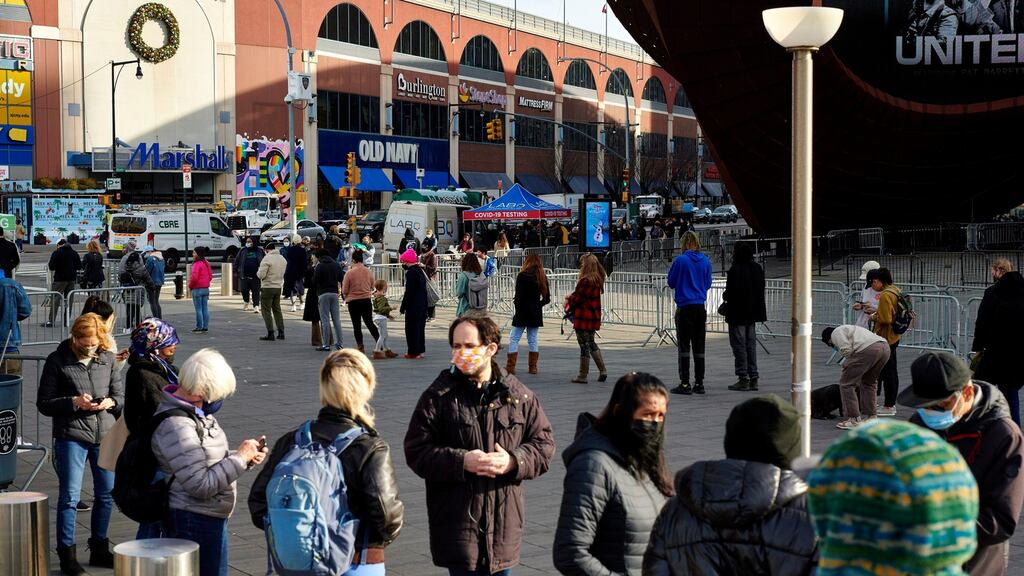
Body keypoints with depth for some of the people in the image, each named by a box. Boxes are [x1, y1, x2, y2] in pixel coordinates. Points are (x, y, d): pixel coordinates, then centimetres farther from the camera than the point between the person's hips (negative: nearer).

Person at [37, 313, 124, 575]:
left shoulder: (108, 358, 6)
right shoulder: (57, 361, -4)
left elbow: (120, 395, 12)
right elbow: (44, 403, -3)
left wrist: (111, 402, -10)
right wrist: (74, 402, -18)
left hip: (105, 435, 4)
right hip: (71, 437, -4)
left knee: (106, 493, 12)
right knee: (69, 496, -2)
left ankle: (99, 548, 28)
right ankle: (67, 554, 10)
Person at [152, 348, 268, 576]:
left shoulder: (199, 411, 4)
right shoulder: (175, 426, -25)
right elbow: (200, 485, -26)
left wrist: (247, 456, -1)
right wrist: (240, 458, -19)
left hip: (210, 518, 10)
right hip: (194, 521, -10)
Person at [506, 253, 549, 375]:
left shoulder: (522, 276, -11)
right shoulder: (542, 277, 5)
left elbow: (518, 296, -13)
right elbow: (547, 298, 8)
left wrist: (516, 303, 5)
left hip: (523, 312, -5)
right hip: (536, 313, 5)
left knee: (514, 339, 0)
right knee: (533, 339, 12)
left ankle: (510, 367, -4)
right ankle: (533, 367, 13)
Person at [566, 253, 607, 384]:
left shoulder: (586, 281, -21)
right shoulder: (597, 279, 8)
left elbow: (578, 298, -17)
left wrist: (569, 301, 2)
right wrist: (572, 297, 6)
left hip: (584, 317, -9)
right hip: (594, 316, 9)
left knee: (584, 346, 0)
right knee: (591, 343, 21)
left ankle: (582, 376, 8)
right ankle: (602, 371, 19)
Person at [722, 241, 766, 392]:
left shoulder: (735, 270, -18)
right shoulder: (758, 268, 6)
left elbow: (730, 292, -19)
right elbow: (761, 289, 10)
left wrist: (725, 296, 2)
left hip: (737, 313, -7)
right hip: (753, 311, 7)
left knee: (739, 345, 0)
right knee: (751, 344, 13)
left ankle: (743, 379, 0)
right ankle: (753, 378, 15)